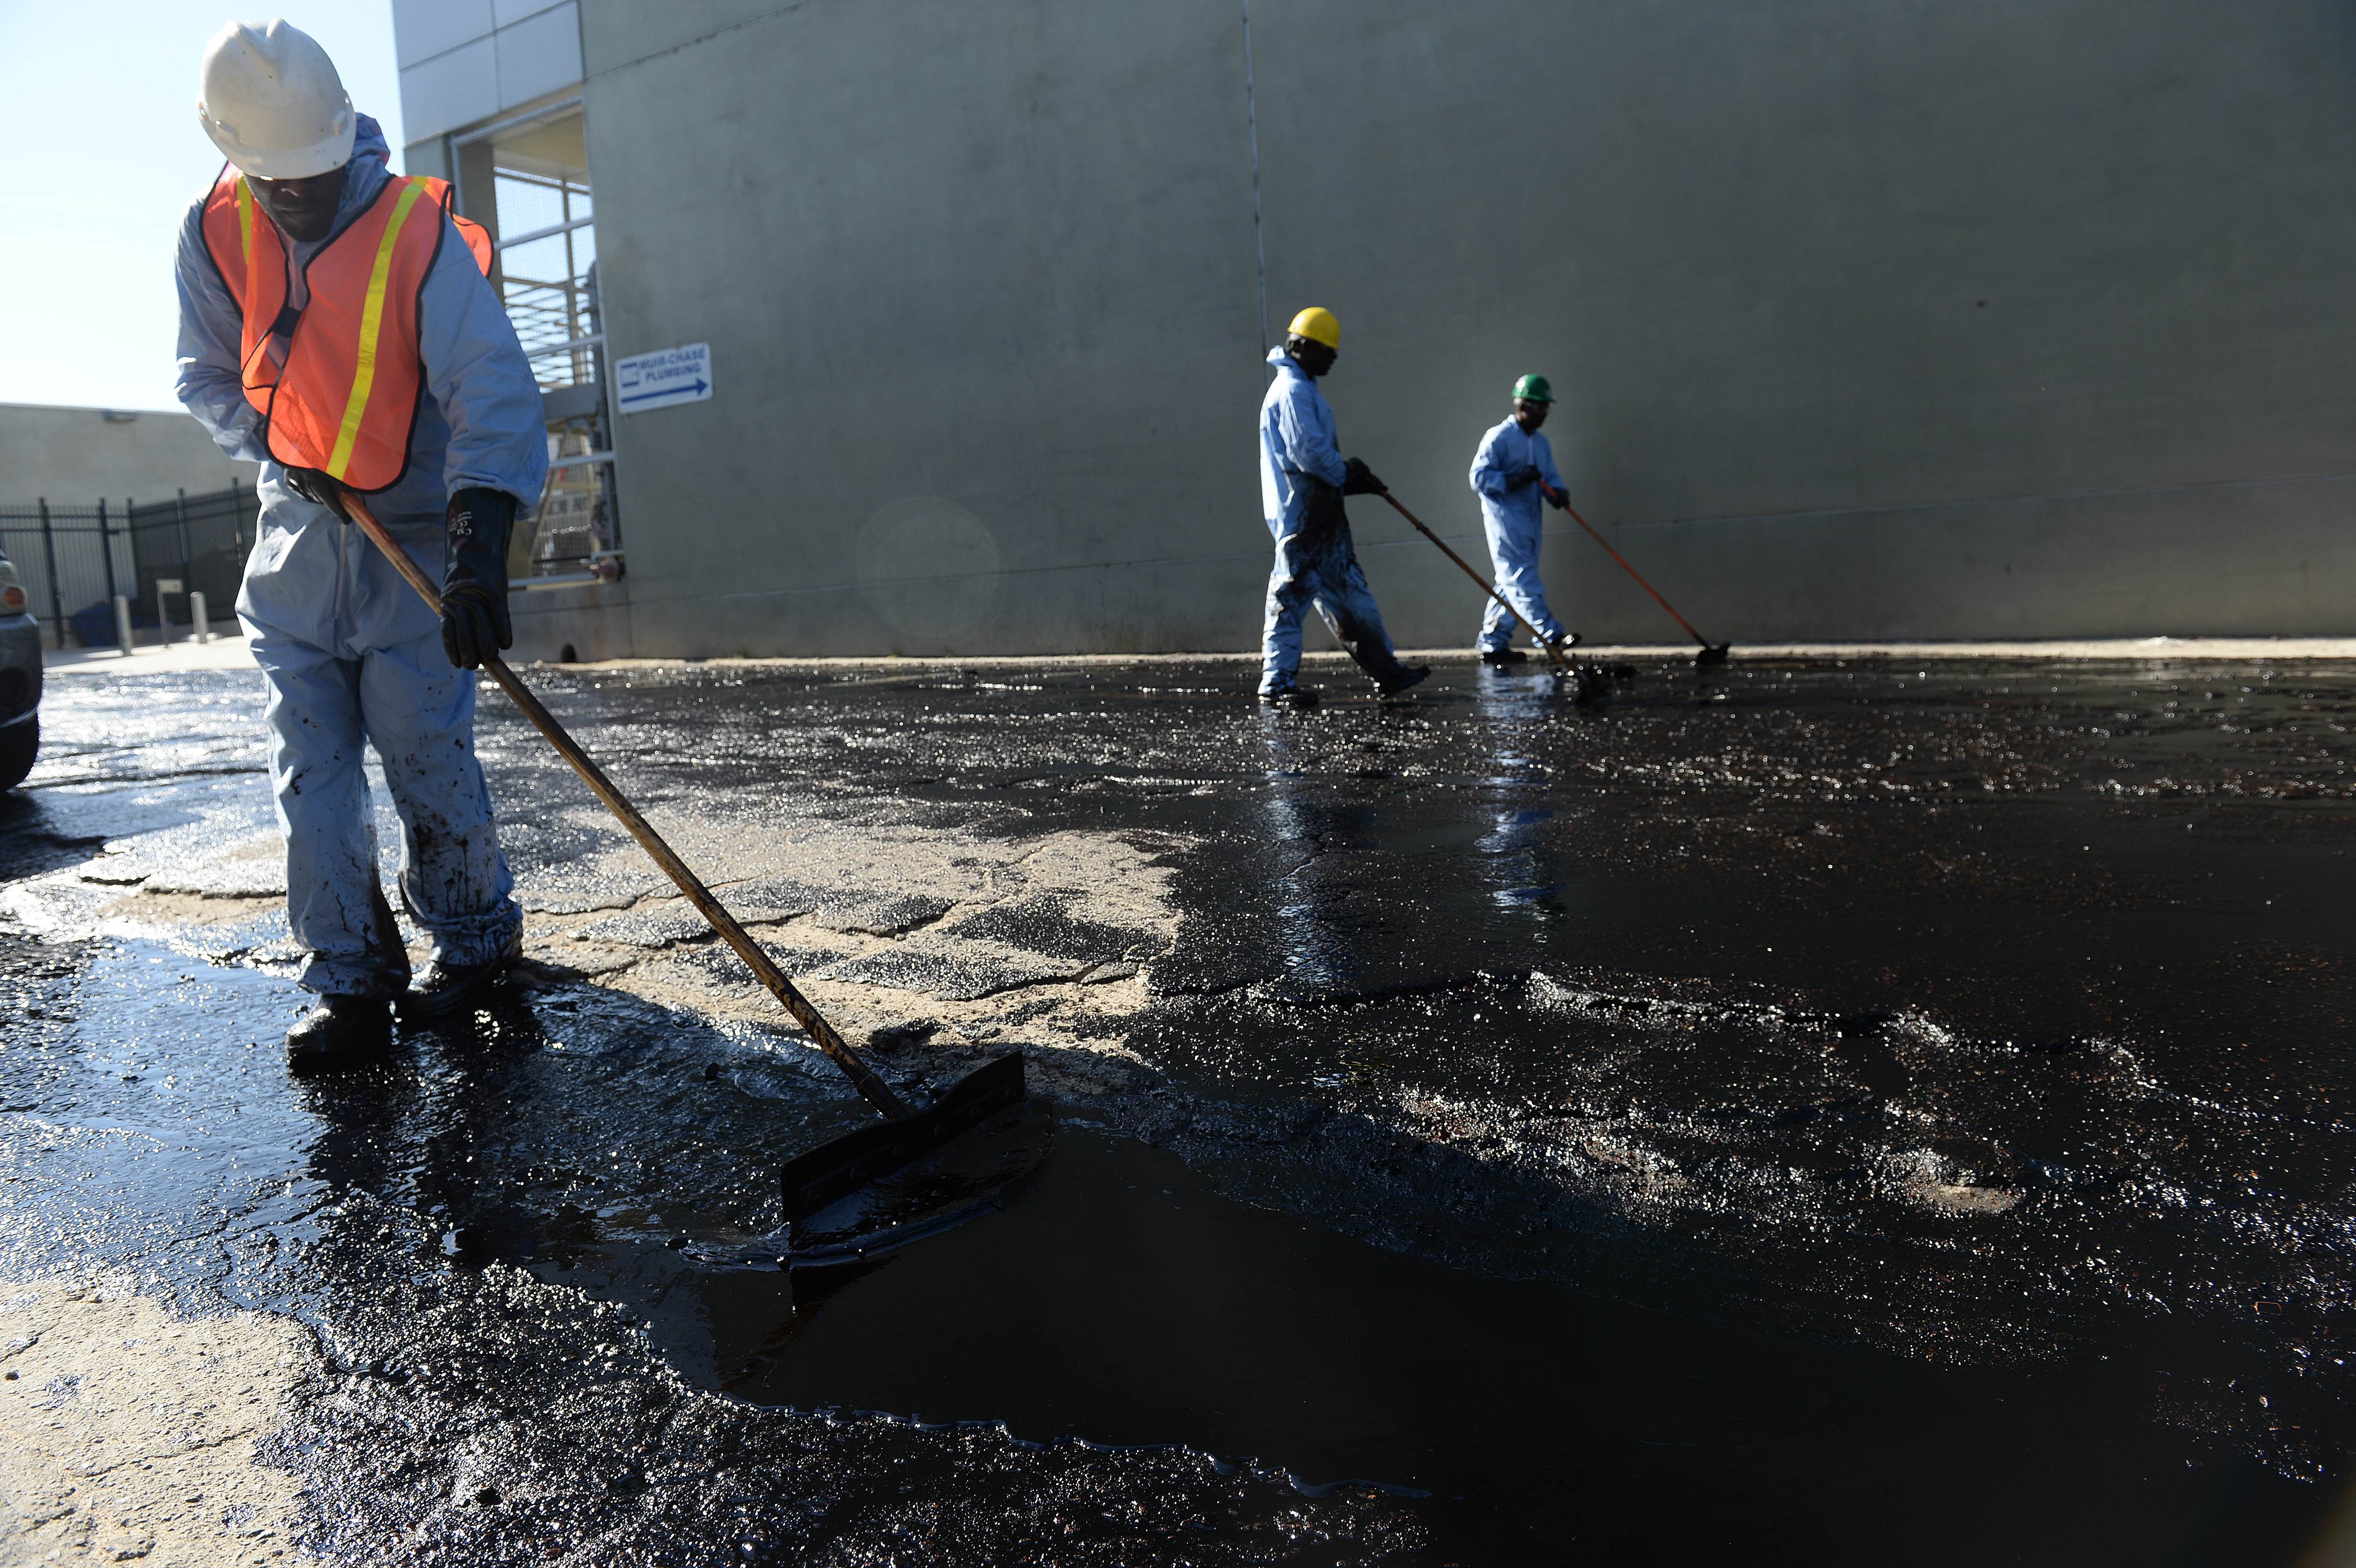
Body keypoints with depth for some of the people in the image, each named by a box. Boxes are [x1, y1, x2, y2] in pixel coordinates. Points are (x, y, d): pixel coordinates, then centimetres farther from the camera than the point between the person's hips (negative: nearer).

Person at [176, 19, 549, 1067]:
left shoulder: (421, 234, -15)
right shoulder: (216, 234, 0)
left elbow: (492, 391, -25)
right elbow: (209, 378, 12)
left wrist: (478, 549, -37)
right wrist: (278, 449, -10)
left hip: (415, 535, -4)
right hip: (297, 529, 5)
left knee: (426, 755, -4)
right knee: (309, 766, 2)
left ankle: (474, 936, 19)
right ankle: (350, 982, 10)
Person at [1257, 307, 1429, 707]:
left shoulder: (1300, 387, 21)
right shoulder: (1293, 390, -13)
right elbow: (1307, 452, -22)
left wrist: (1352, 476, 15)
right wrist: (1347, 476, -8)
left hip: (1319, 513, 11)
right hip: (1301, 513, -11)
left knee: (1349, 592, 12)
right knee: (1293, 592, -7)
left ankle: (1387, 673, 17)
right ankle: (1277, 682, -2)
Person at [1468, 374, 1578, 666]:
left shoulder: (1541, 443, 16)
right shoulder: (1498, 438, -8)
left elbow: (1550, 476, 12)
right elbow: (1479, 478, -12)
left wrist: (1558, 493, -11)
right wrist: (1514, 480, -23)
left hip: (1530, 520, 8)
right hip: (1504, 517, -8)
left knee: (1512, 582, 8)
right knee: (1522, 577, -12)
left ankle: (1492, 643, 13)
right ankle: (1550, 634, -19)